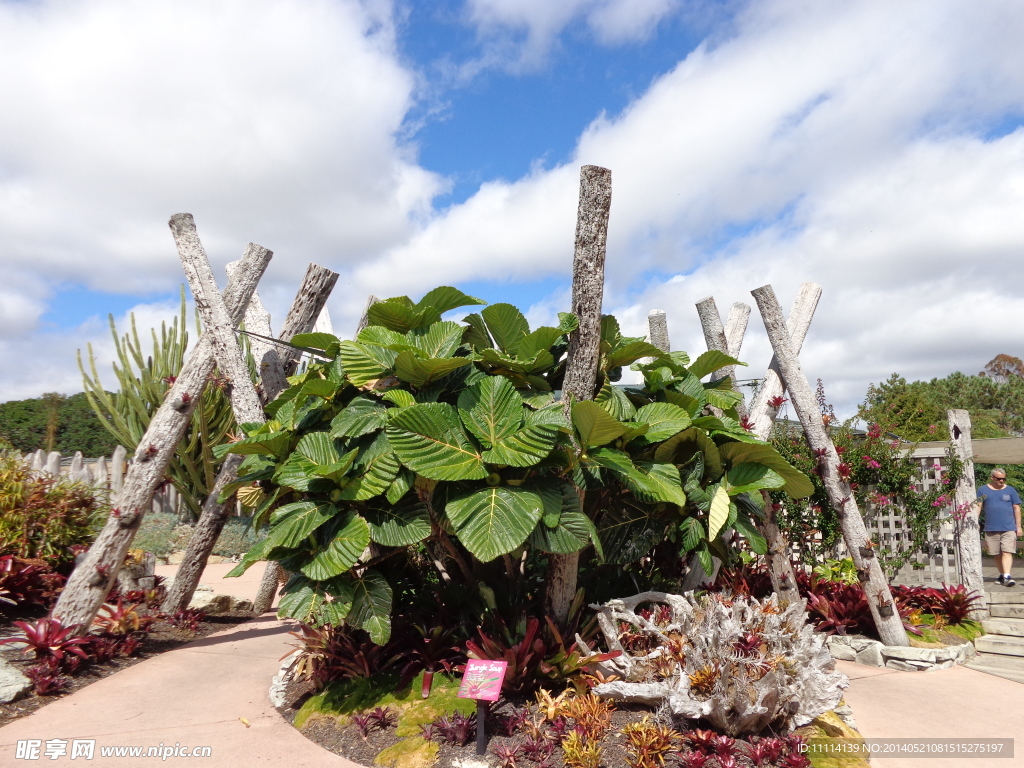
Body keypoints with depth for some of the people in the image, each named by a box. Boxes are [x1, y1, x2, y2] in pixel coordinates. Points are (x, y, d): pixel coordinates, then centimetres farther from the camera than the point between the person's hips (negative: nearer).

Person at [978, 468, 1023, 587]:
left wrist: (1018, 527, 6)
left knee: (1007, 552, -12)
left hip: (1009, 528, -1)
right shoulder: (983, 490, 8)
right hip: (991, 528, 1)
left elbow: (1017, 508, 9)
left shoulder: (1010, 490, 8)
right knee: (996, 554, 8)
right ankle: (1002, 575, 20)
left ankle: (1007, 576, -17)